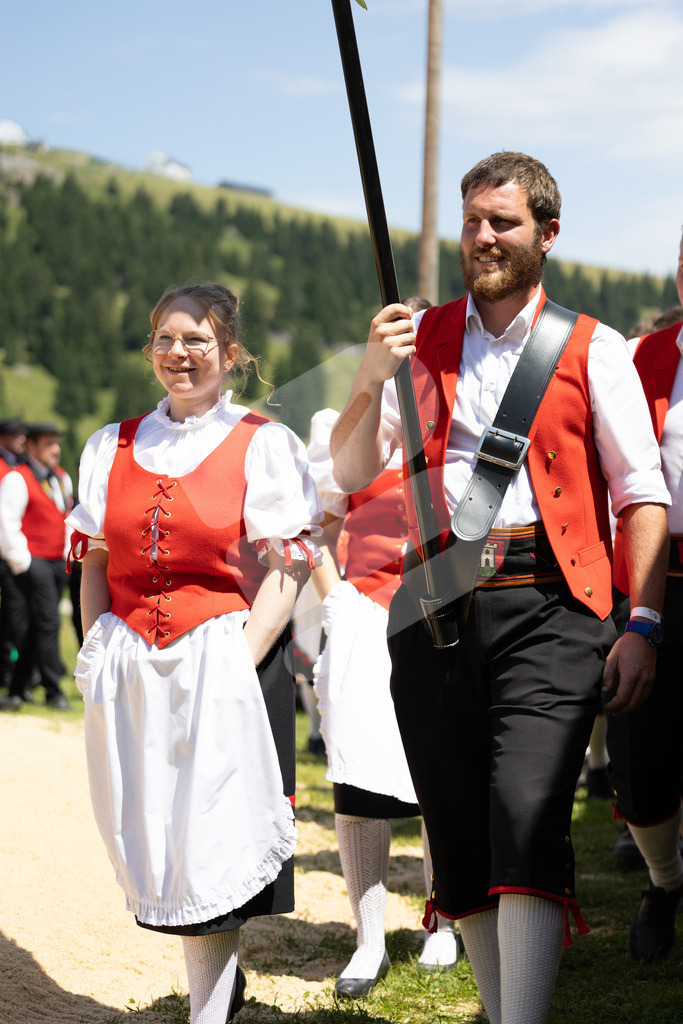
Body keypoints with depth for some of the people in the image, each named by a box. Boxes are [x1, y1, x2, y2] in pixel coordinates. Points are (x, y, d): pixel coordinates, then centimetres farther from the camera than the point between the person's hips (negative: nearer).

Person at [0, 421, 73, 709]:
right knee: (48, 623, -11)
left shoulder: (61, 478, 15)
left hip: (58, 562, 8)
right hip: (32, 563, -8)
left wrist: (68, 551, 17)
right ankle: (53, 693, -6)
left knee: (38, 626, 10)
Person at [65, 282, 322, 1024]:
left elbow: (288, 567, -6)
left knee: (212, 835, -5)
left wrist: (241, 660, -15)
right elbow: (95, 561, 14)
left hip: (222, 662, -4)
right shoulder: (113, 447, 12)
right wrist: (97, 654, 2)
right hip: (131, 671, 4)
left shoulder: (262, 446, -1)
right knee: (149, 832, 6)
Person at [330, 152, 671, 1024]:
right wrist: (372, 377, -10)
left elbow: (644, 493, 3)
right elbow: (352, 474, 8)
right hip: (437, 604, 4)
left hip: (547, 605, -3)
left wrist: (641, 624, -8)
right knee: (456, 830, 7)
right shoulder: (421, 339, 14)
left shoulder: (592, 350, 6)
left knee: (527, 819, -19)